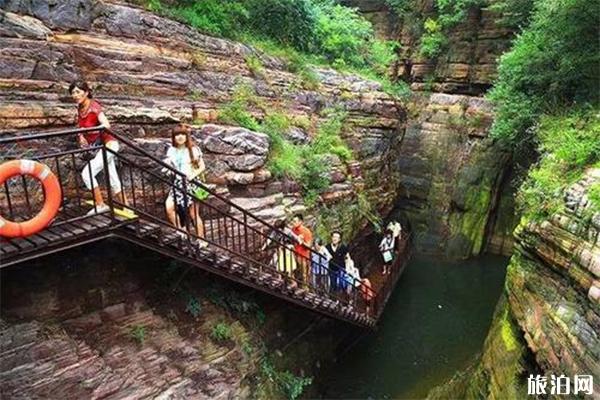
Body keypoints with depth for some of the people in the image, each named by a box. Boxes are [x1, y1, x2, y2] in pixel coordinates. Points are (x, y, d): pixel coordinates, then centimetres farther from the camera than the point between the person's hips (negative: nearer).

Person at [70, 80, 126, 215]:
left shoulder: (94, 106, -16)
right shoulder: (80, 109, 6)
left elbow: (106, 125, -31)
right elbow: (81, 128, 15)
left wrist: (86, 130, -39)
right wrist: (81, 137, -5)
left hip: (108, 144, -9)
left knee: (87, 173, -15)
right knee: (113, 179, 10)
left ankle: (100, 205, -2)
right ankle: (126, 207, 18)